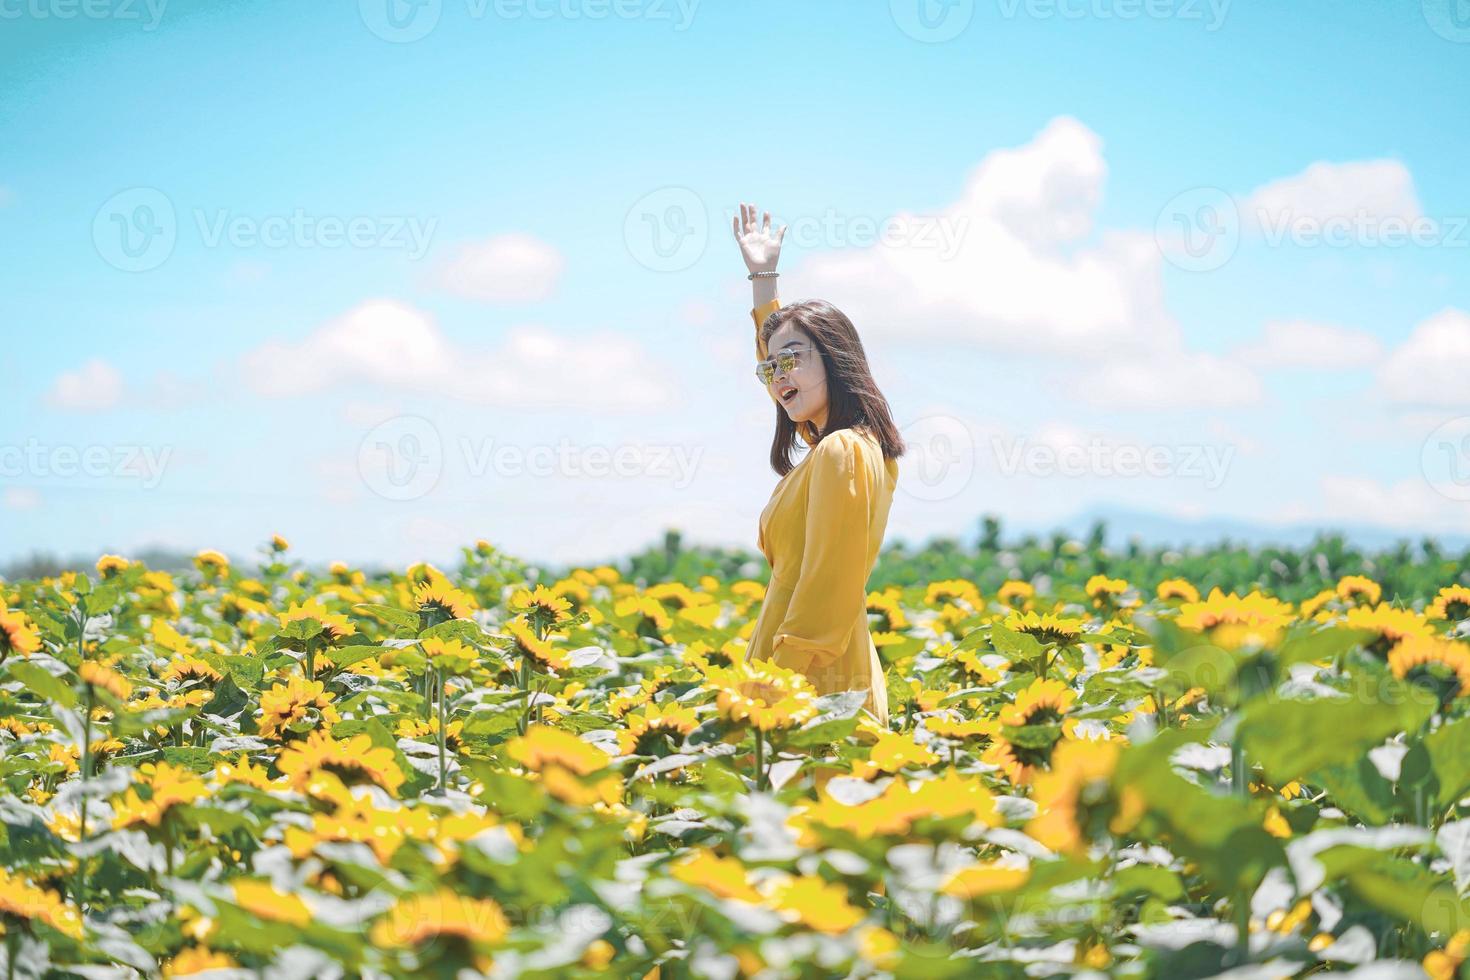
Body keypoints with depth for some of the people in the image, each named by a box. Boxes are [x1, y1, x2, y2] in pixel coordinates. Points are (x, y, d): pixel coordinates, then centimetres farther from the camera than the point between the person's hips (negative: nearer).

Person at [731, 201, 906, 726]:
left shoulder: (840, 452, -15)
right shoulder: (862, 443, 13)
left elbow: (825, 592, -20)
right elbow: (777, 366, 31)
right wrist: (762, 278, 33)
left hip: (812, 687, -9)